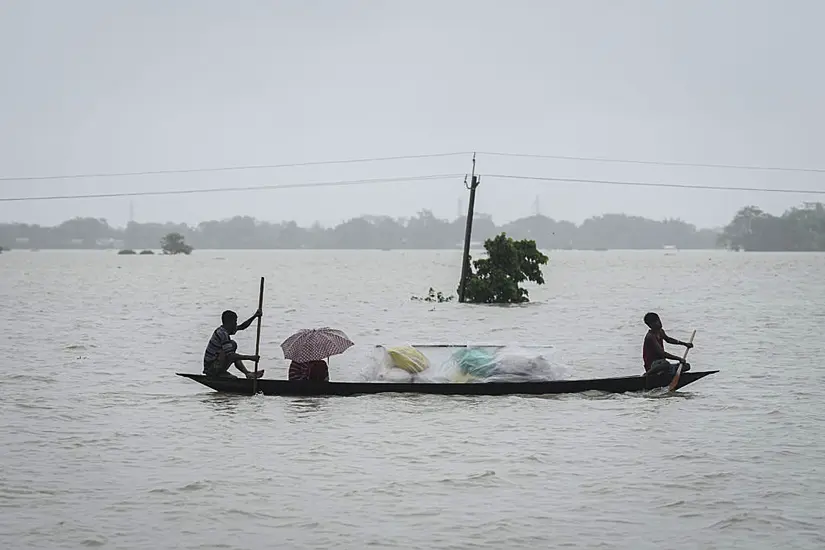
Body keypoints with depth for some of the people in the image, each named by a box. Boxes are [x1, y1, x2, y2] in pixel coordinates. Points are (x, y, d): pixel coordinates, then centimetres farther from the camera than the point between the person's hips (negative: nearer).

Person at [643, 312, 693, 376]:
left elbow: (668, 339, 31)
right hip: (652, 366, -9)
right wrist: (678, 358, -31)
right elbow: (662, 353, -29)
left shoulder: (660, 332, 8)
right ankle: (646, 375, -19)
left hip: (660, 364, 9)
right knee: (664, 364, -43)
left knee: (687, 366, 7)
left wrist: (684, 344, 24)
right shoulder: (650, 337, -21)